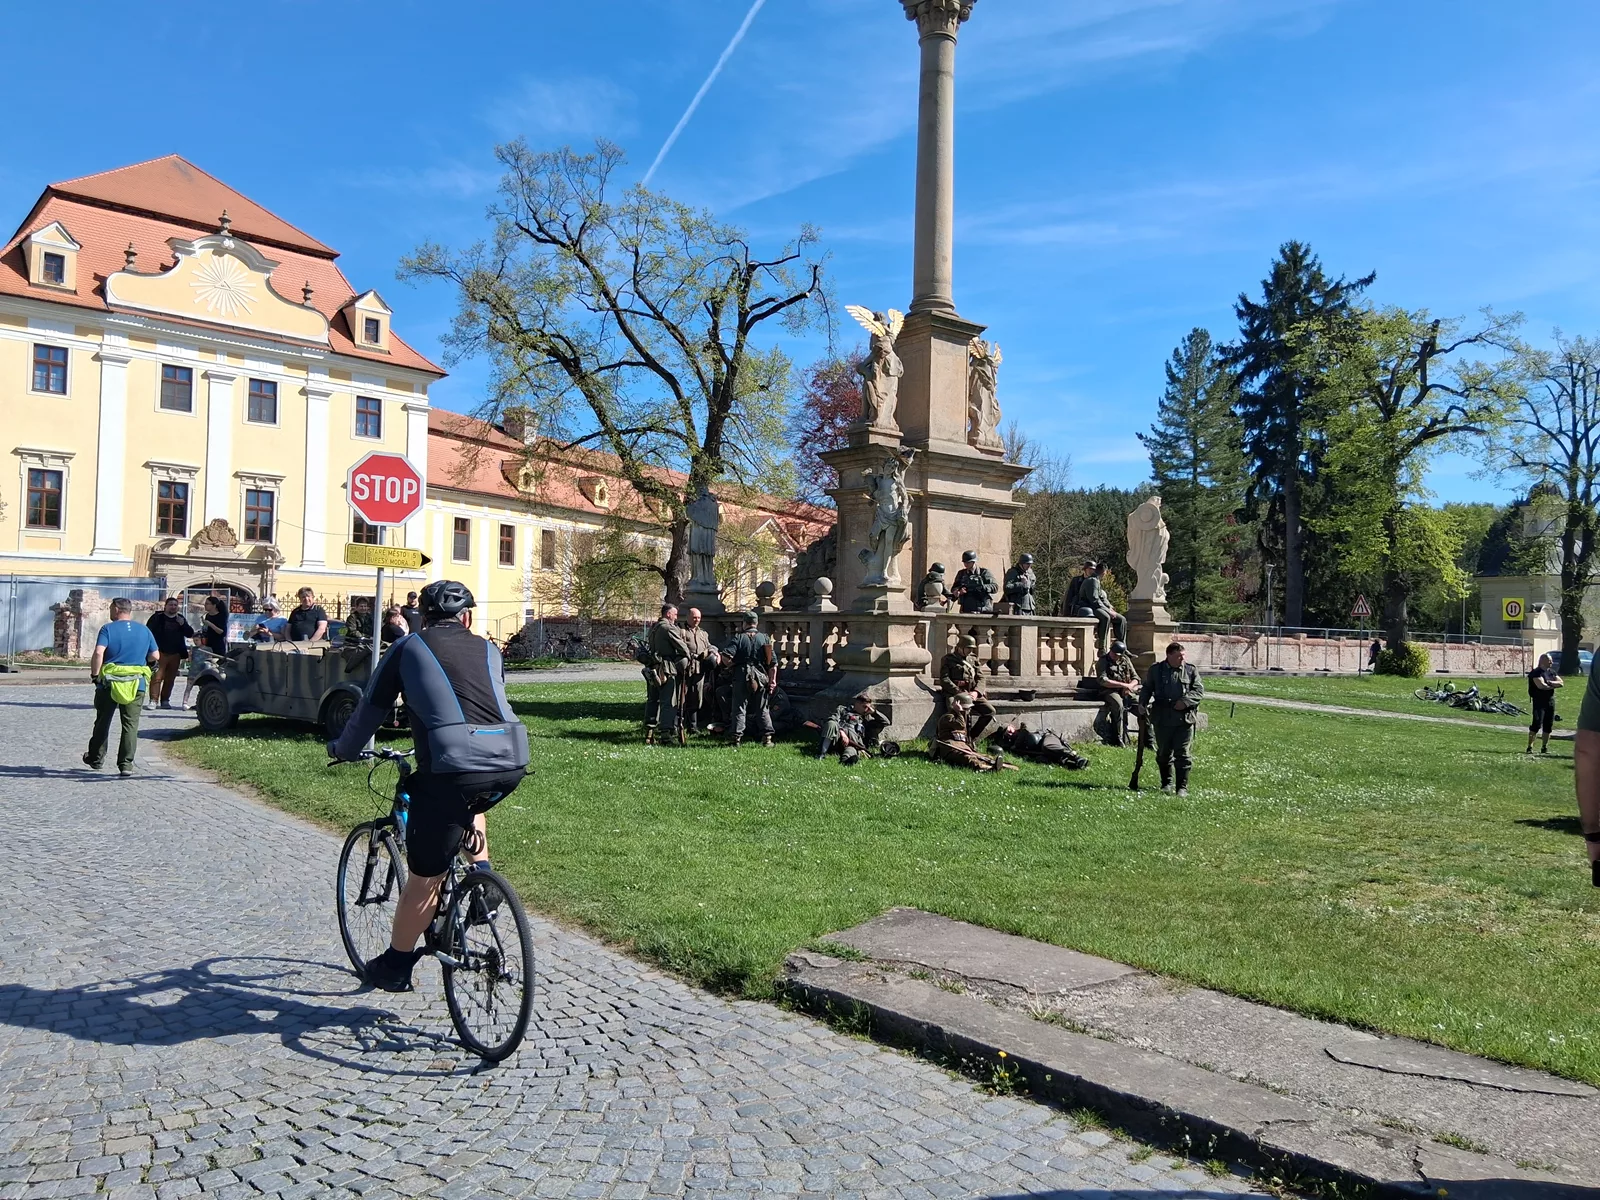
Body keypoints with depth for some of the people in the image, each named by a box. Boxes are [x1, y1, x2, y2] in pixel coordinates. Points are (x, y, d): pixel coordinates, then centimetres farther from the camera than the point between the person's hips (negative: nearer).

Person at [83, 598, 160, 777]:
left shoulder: (108, 629, -4)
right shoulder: (144, 630, 7)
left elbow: (99, 652, -17)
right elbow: (155, 656, 8)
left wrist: (94, 674, -7)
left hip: (109, 682, -1)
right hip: (137, 684, 1)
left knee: (102, 722, 15)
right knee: (131, 725, 2)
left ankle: (96, 759, 29)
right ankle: (126, 764, -4)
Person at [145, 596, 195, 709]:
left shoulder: (181, 618, 14)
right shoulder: (157, 617, 1)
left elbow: (190, 633, 9)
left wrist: (183, 624, -9)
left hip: (175, 654, 4)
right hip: (160, 652, -4)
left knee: (170, 679, 7)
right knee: (157, 677, -10)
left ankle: (165, 700, 15)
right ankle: (153, 700, -8)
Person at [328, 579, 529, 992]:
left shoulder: (409, 648, 15)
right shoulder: (488, 650, 22)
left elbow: (371, 709, 22)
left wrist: (343, 750, 41)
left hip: (452, 769, -3)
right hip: (511, 766, 4)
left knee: (424, 880, 13)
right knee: (471, 800, 40)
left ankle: (395, 966, 28)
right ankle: (481, 873, 27)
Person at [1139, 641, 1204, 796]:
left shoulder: (1191, 670, 5)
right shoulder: (1156, 670, 7)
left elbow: (1200, 691, 1)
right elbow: (1147, 689, 14)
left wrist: (1185, 701, -15)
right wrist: (1143, 704, -3)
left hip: (1184, 719, -1)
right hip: (1162, 719, 1)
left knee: (1183, 754, -2)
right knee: (1163, 753, 12)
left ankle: (1182, 787, 4)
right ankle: (1166, 783, 29)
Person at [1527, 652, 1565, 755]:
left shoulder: (1552, 672, 15)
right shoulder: (1536, 672, -8)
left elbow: (1561, 683, 6)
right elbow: (1541, 685, -20)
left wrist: (1551, 683, -10)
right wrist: (1554, 686, -3)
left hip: (1550, 701, 7)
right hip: (1539, 701, -7)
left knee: (1548, 726, 8)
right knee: (1536, 724, -12)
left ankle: (1544, 747, 16)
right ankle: (1529, 747, -9)